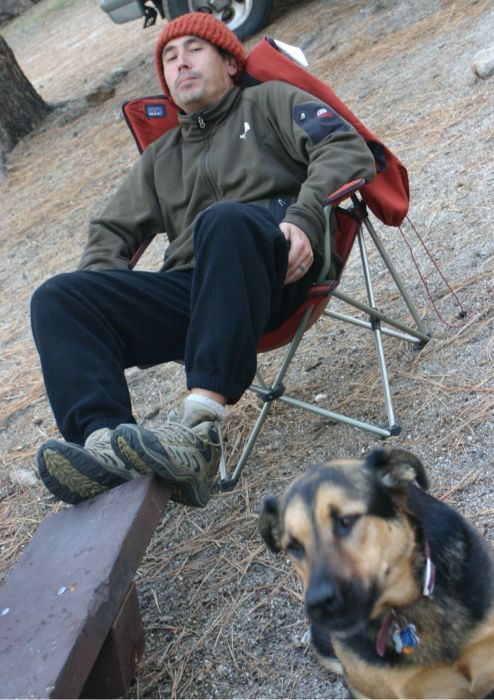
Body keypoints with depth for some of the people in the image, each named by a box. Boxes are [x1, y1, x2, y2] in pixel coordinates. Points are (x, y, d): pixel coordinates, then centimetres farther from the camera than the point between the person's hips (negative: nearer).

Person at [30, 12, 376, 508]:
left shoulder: (270, 101, 22)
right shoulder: (159, 157, 35)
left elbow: (346, 148, 6)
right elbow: (112, 230, 29)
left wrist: (303, 216, -14)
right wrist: (97, 293, 7)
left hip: (276, 268, -4)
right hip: (193, 290, 5)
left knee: (224, 220, -38)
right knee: (57, 299, -16)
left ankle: (199, 426, -47)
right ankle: (106, 448, -40)